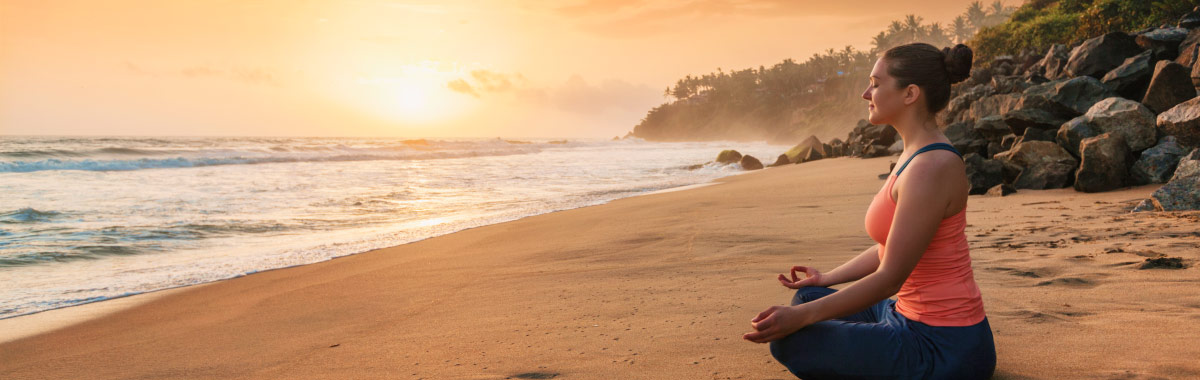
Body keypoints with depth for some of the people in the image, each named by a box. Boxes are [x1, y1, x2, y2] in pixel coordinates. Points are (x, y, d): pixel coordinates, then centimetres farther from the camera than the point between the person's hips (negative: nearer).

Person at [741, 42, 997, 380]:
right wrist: (827, 279, 26)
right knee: (808, 298, 20)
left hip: (944, 349, -10)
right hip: (913, 316, 10)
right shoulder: (916, 156, 7)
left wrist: (801, 317, -23)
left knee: (790, 342, -14)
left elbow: (890, 276, -23)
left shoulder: (931, 167, -24)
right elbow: (889, 249, 16)